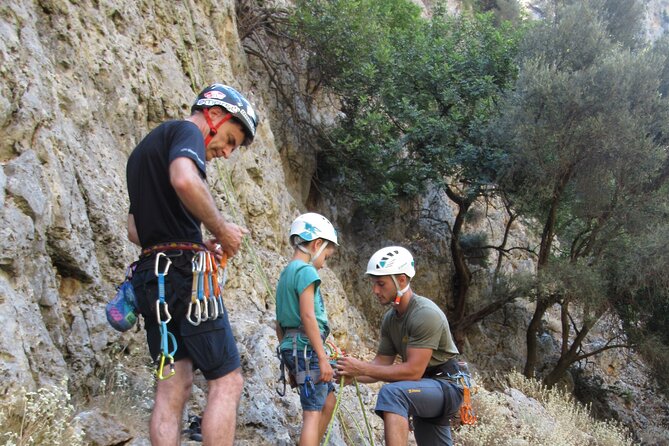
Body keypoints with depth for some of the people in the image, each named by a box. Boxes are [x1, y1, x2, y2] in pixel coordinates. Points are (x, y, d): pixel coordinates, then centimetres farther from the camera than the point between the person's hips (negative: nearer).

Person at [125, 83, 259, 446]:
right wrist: (222, 229, -14)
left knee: (173, 388, 7)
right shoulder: (186, 131, -3)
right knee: (227, 382, -5)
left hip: (151, 278, 9)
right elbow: (185, 181, -27)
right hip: (184, 274, -9)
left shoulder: (143, 150, 26)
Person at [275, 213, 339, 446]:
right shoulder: (306, 271, -9)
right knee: (313, 412, -10)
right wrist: (323, 357, -19)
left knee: (328, 401, 22)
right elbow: (307, 317, -19)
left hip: (291, 348, 9)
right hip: (307, 348, -9)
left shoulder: (285, 274, 18)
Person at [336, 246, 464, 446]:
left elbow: (413, 371, -28)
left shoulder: (425, 315, -24)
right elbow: (382, 363, 6)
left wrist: (363, 368, -26)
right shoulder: (390, 318, 2)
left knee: (391, 393, -34)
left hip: (445, 387, -9)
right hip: (426, 391, 9)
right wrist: (351, 373, -13)